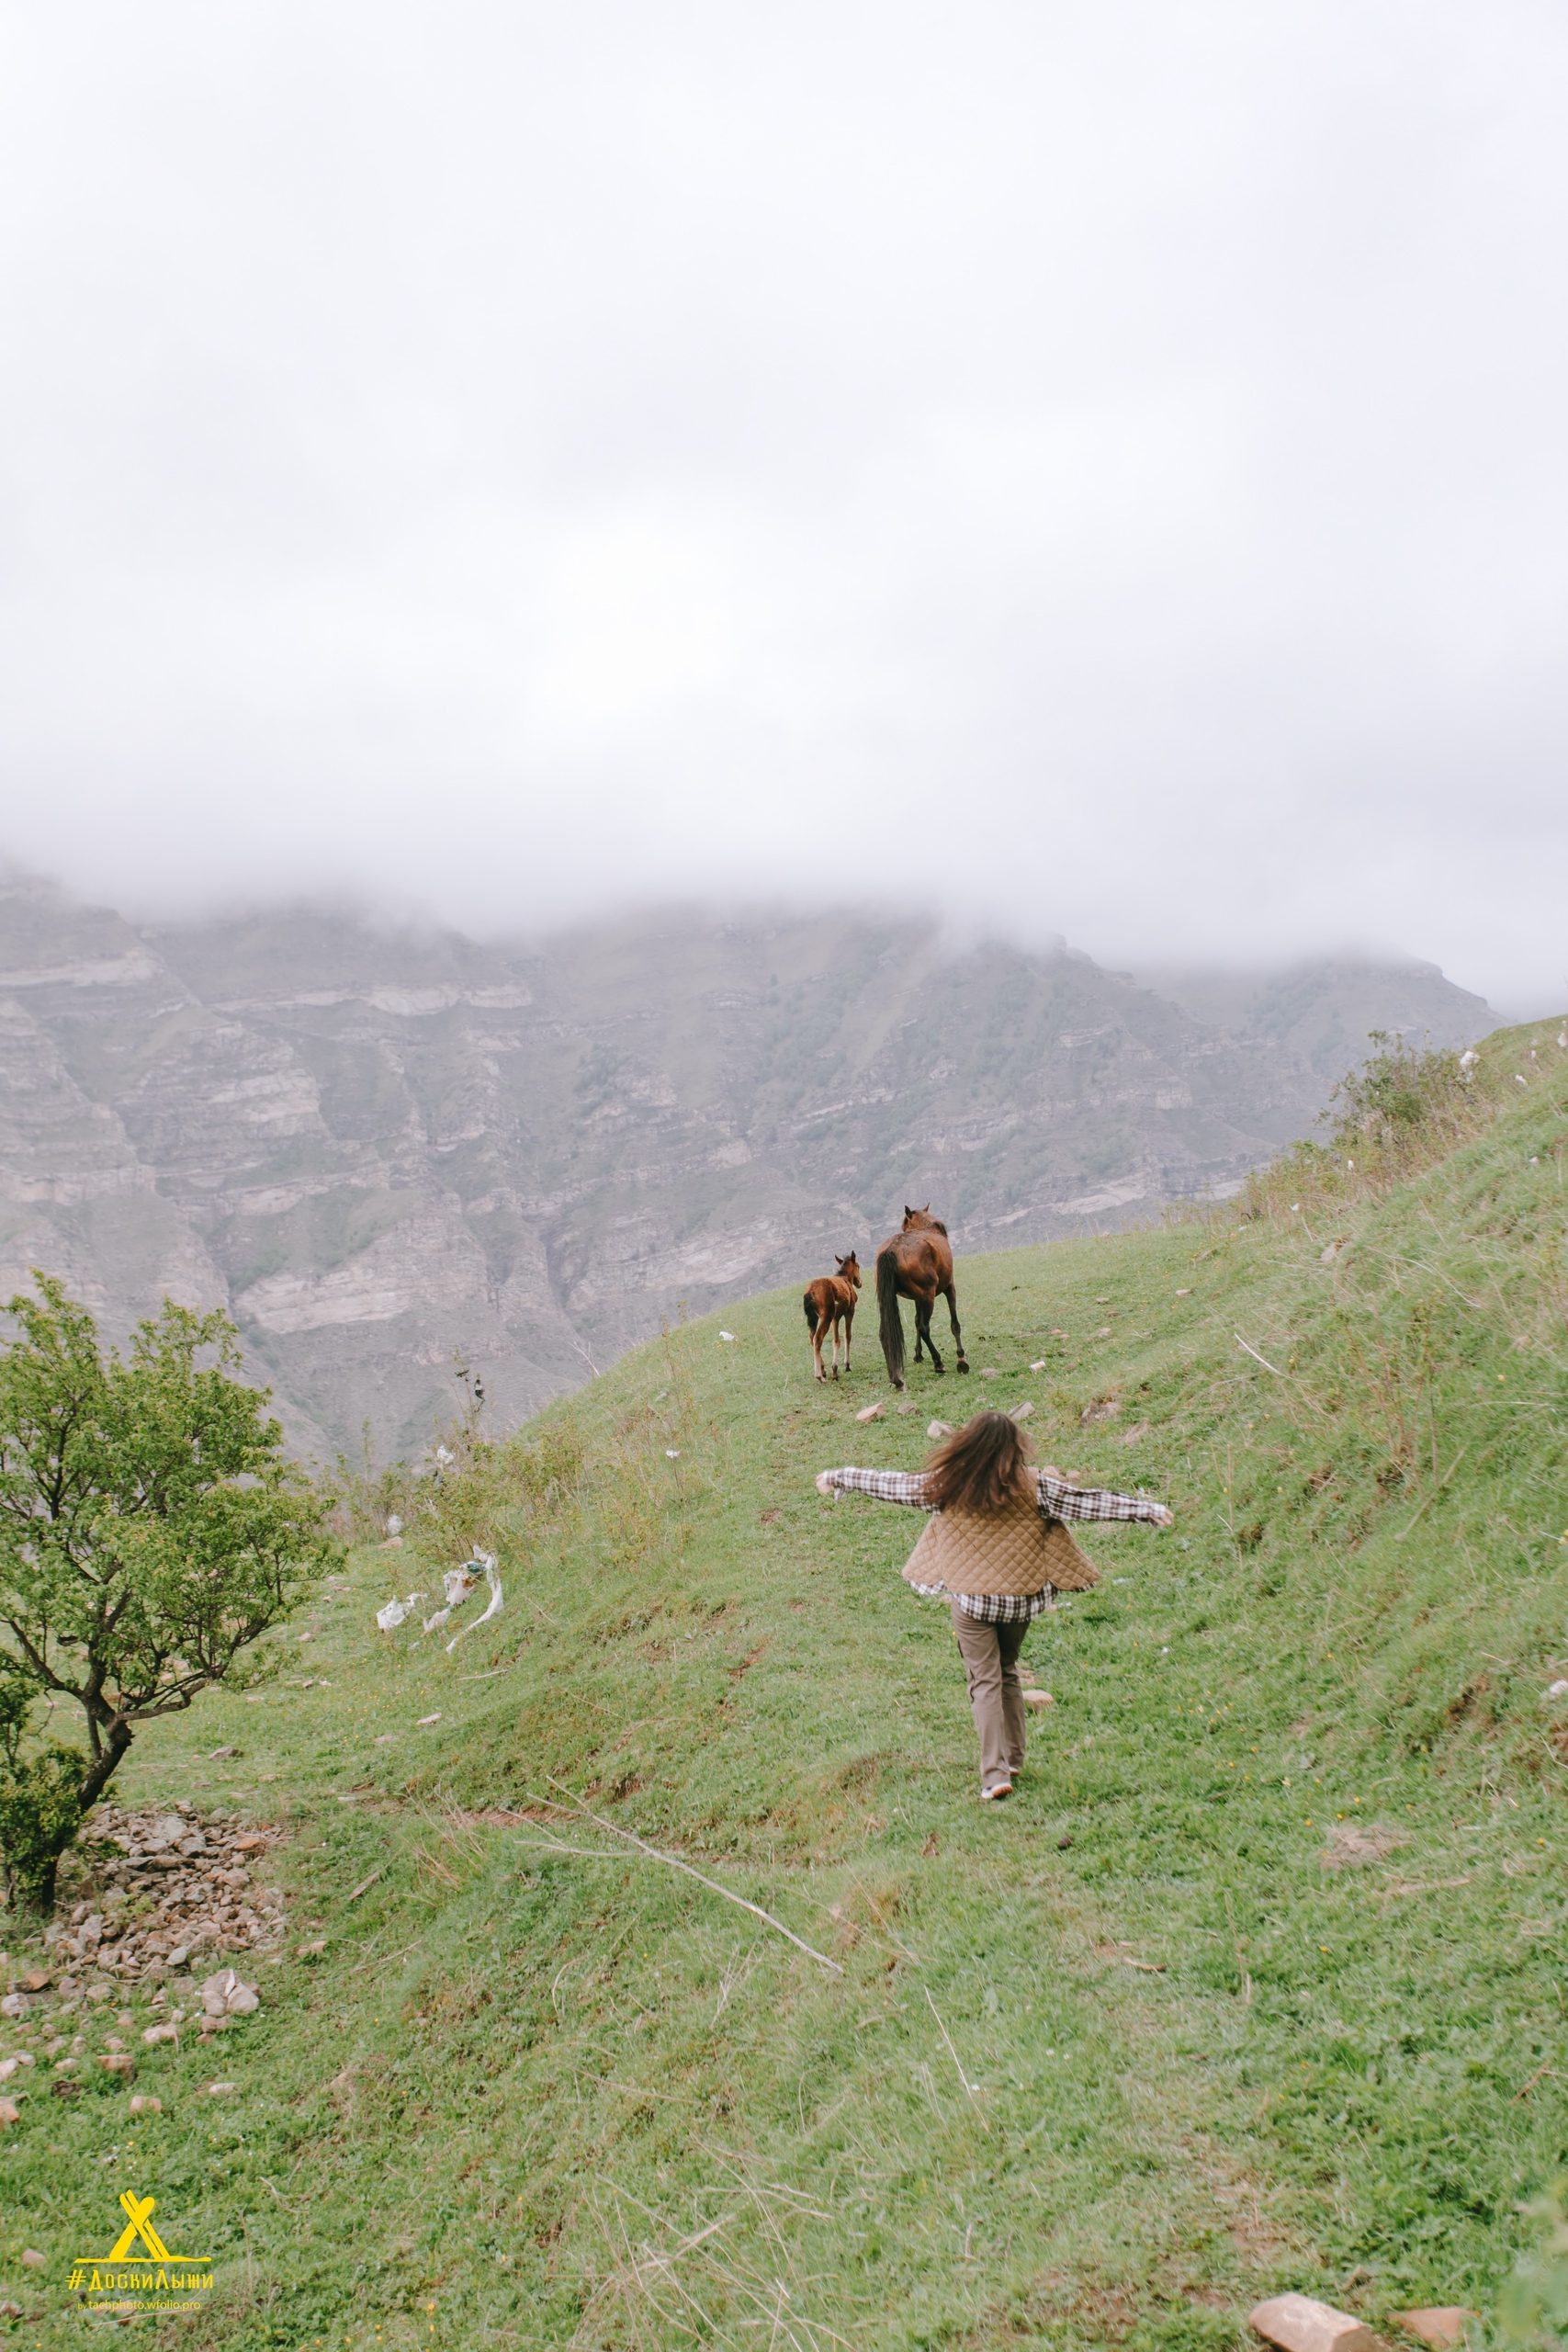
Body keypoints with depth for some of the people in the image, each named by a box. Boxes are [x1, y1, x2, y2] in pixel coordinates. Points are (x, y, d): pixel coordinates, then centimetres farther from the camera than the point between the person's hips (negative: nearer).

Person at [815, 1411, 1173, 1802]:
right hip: (1019, 1598, 2)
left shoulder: (948, 1485, -8)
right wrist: (1147, 1508, 1)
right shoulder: (1033, 1487, -9)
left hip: (970, 1601, -1)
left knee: (985, 1681, 3)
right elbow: (1087, 1502, -6)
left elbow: (890, 1484, 1)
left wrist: (837, 1478, 14)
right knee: (1008, 1673, 21)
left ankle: (995, 1773, -6)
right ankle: (1013, 1758, 27)